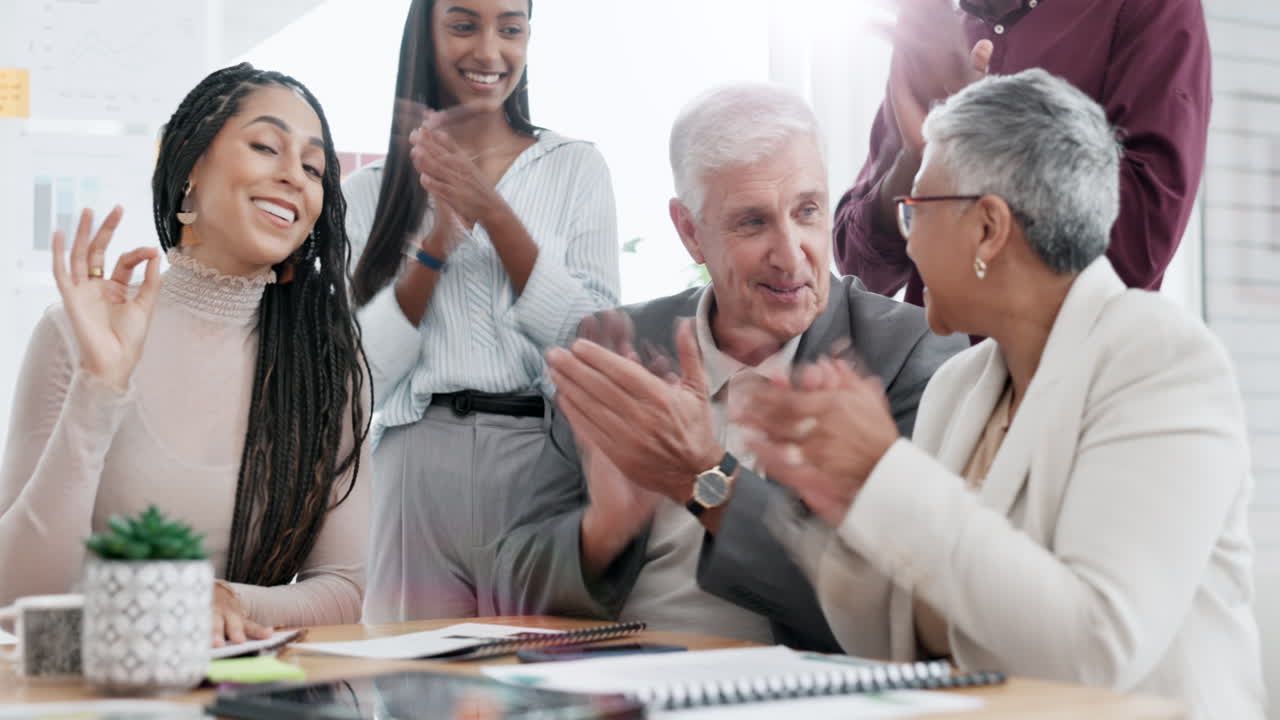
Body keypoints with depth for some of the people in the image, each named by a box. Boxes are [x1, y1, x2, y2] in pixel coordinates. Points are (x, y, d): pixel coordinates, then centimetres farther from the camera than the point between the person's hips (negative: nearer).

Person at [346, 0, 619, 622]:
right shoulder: (370, 191, 9)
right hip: (416, 470, 1)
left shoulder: (577, 168, 8)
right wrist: (435, 243, -10)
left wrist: (493, 215, -11)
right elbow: (363, 375, 2)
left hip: (541, 455, 0)